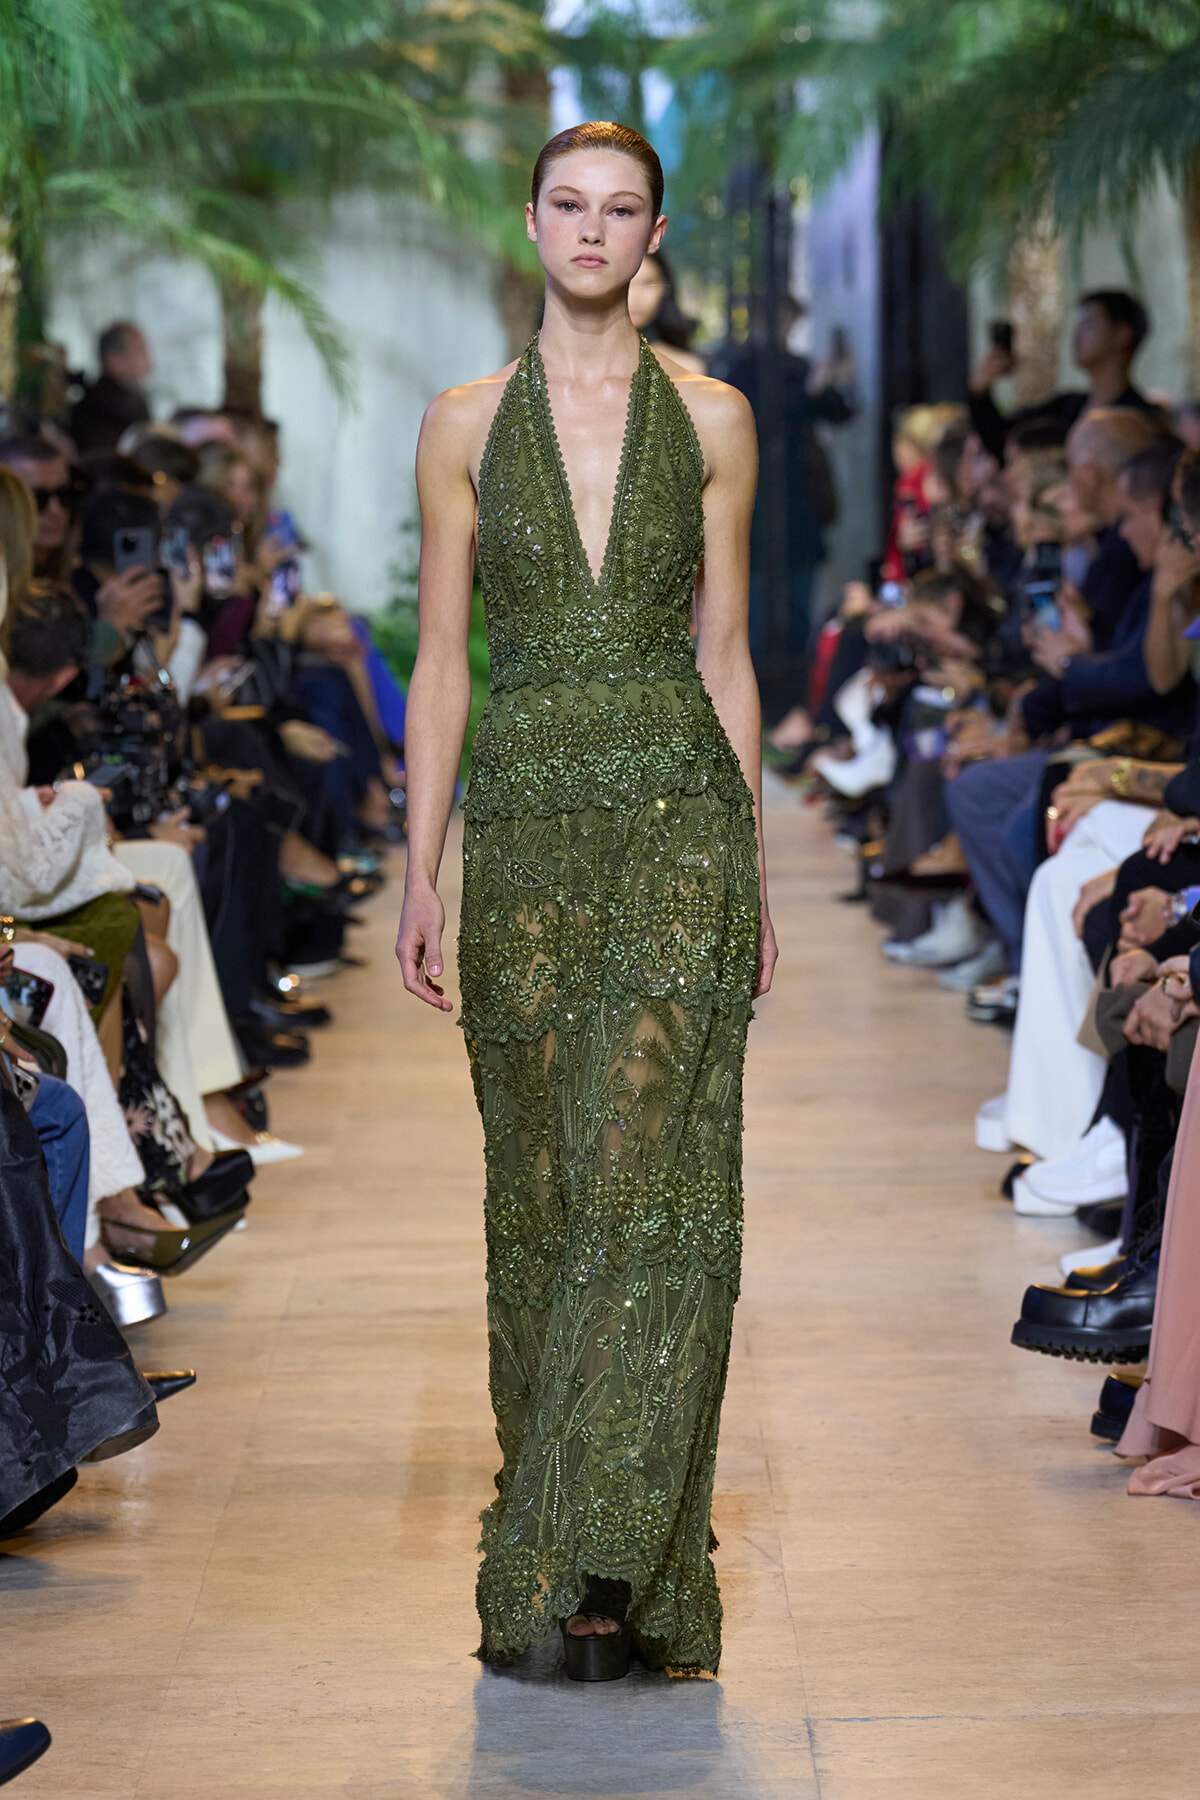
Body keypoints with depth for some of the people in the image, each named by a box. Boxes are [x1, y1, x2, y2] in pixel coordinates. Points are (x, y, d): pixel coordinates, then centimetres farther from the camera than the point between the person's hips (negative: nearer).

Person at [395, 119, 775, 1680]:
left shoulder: (712, 420, 7)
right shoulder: (466, 425, 7)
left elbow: (725, 657, 8)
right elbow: (441, 662, 6)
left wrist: (755, 875, 6)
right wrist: (421, 875, 0)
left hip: (680, 817, -1)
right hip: (527, 822, 1)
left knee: (651, 1169, -12)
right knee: (542, 1187, 4)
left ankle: (603, 1552, -14)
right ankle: (572, 1525, 16)